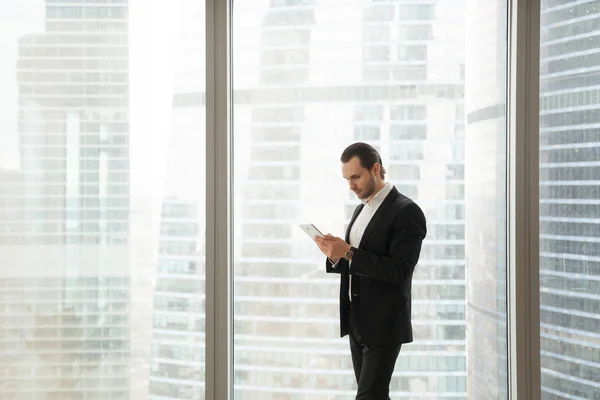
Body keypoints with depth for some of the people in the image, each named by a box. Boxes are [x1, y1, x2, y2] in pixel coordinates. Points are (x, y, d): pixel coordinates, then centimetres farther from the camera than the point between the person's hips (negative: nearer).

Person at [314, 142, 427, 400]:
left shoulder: (406, 211, -13)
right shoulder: (361, 210, 15)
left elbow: (399, 270, -21)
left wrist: (348, 253, -24)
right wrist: (336, 256, -5)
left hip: (383, 325, -8)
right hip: (357, 322, 8)